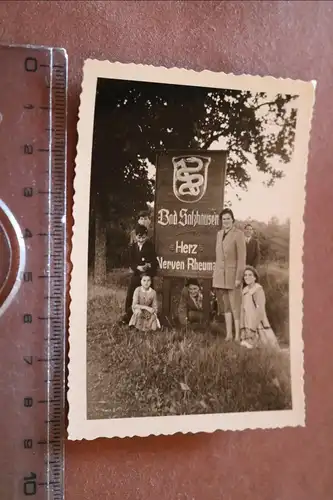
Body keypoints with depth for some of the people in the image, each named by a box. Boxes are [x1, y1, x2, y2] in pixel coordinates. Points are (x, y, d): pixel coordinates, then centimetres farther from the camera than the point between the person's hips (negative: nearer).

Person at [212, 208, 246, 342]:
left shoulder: (238, 234, -9)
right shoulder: (219, 234, 12)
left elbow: (241, 257, -11)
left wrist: (238, 277, -14)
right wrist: (215, 273, 14)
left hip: (232, 274, -6)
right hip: (220, 275, 6)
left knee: (235, 306, -2)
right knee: (225, 306, 11)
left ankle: (237, 336, 4)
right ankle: (228, 334, 18)